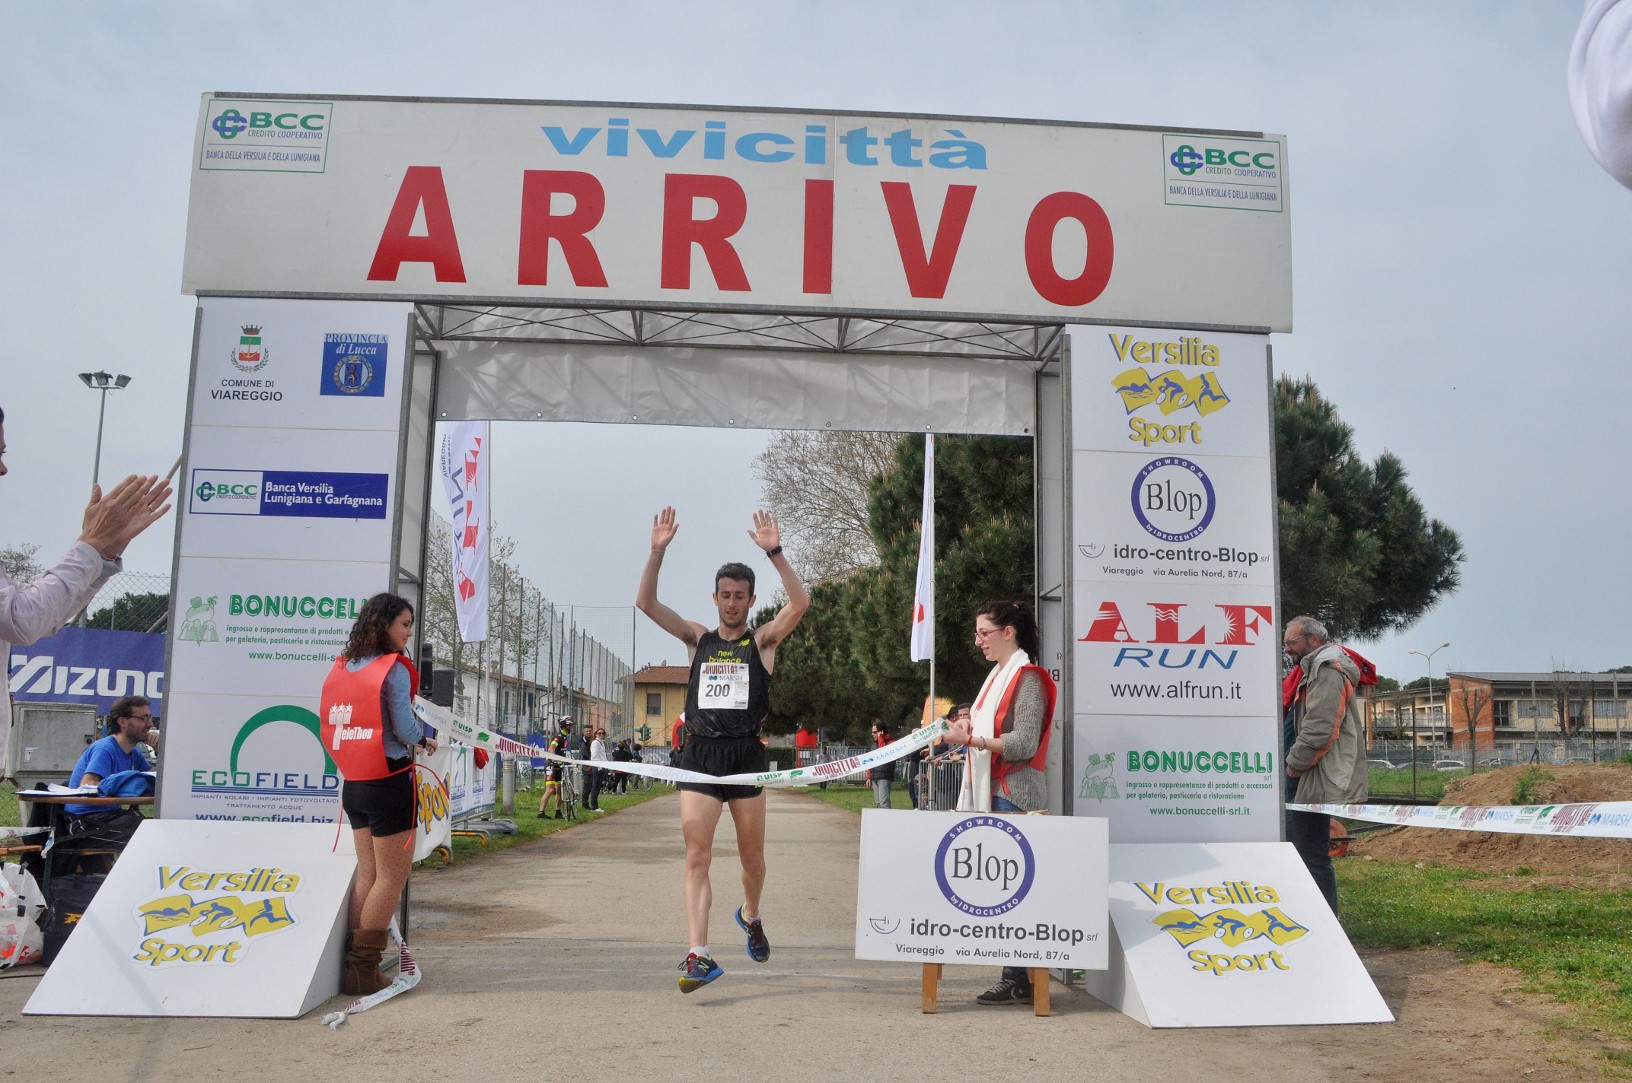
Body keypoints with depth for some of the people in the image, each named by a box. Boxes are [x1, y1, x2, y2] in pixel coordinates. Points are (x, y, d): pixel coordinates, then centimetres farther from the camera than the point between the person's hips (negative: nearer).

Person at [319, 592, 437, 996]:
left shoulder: (341, 668, 10)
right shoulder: (394, 669, -12)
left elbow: (331, 724, 13)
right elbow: (406, 729, -17)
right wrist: (425, 737, 6)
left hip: (354, 783, 7)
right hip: (389, 782, -7)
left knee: (367, 875, 15)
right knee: (391, 876, 2)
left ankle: (351, 966, 17)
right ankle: (363, 971, 3)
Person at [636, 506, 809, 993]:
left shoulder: (763, 640, 6)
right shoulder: (697, 638, 11)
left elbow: (801, 603, -10)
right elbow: (646, 602, 2)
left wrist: (774, 552, -16)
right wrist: (657, 551, -9)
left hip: (746, 754, -1)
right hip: (699, 754, 1)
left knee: (752, 855, 11)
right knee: (696, 855, -9)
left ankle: (751, 915, 41)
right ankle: (699, 955, -11)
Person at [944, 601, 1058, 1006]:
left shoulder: (1028, 679, -9)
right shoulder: (998, 675, 18)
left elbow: (1024, 743, -18)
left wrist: (972, 740, -28)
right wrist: (969, 725, 7)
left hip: (1014, 798, -9)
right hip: (991, 794, 9)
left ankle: (1017, 980, -3)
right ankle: (1016, 977, 11)